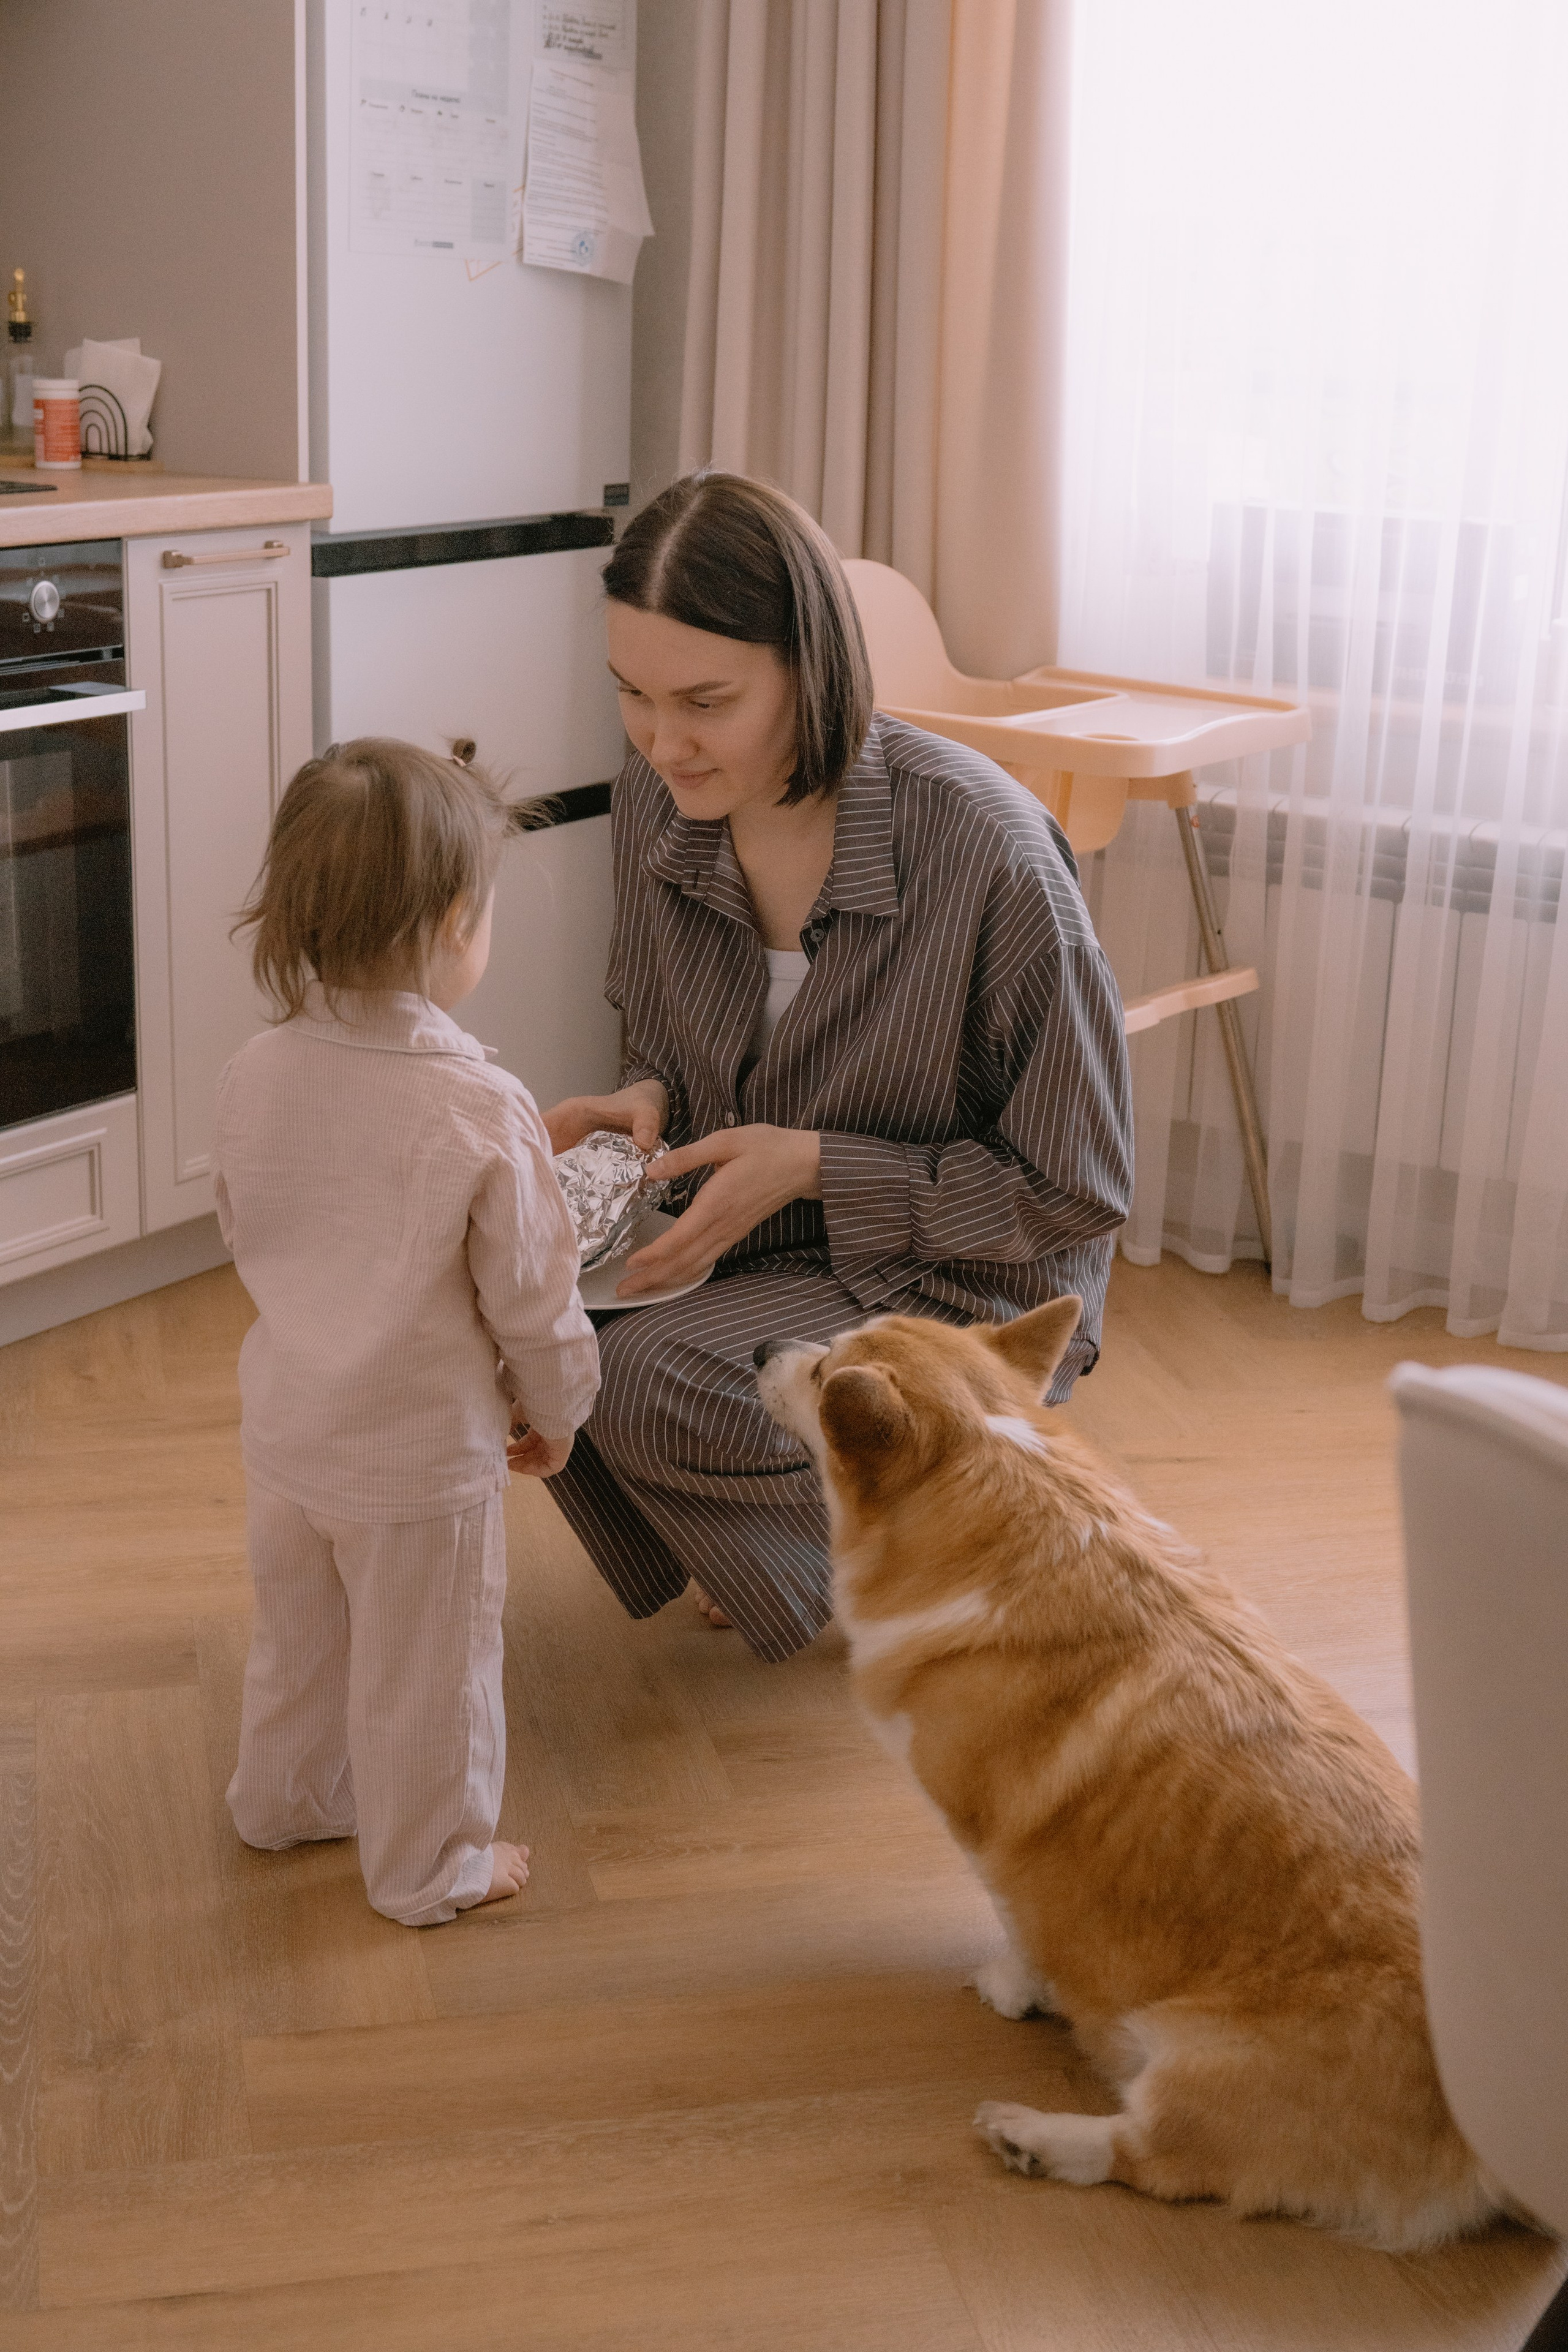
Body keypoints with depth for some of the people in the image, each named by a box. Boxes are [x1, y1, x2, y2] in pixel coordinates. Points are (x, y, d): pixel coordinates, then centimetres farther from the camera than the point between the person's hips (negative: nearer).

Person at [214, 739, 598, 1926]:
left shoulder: (255, 1074, -9)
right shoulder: (480, 1112, -26)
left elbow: (246, 1238, 6)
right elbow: (532, 1294, -17)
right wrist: (556, 1404, 3)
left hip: (286, 1422, 6)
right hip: (422, 1450, -6)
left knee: (299, 1631, 27)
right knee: (425, 1667, 13)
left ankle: (287, 1796, 48)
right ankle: (430, 1865, 30)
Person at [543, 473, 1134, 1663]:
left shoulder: (986, 849, -27)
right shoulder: (657, 804, -8)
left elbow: (1077, 1191, -17)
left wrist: (813, 1165, -24)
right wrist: (645, 1102, -12)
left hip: (963, 1289, -6)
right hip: (755, 1235, 6)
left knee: (650, 1388, -29)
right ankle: (731, 1538, 11)